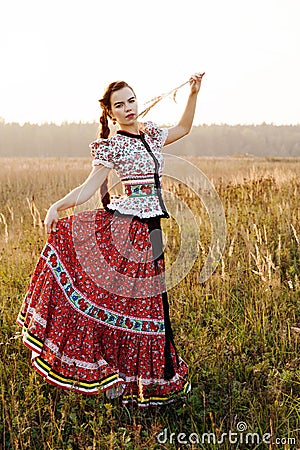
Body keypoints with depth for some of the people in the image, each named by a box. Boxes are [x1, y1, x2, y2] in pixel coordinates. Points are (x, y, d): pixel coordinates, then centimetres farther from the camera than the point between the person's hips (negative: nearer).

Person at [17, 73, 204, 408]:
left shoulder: (151, 135, 13)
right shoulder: (110, 146, -3)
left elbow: (183, 128, 31)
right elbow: (89, 187, -10)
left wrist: (193, 93, 25)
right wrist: (57, 206, -25)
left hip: (148, 235, 4)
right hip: (120, 226, -4)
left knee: (143, 302, 7)